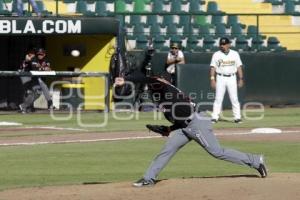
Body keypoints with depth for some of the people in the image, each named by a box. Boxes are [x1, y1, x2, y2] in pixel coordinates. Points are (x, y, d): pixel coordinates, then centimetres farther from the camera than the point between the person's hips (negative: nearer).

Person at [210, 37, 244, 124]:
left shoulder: (235, 54, 6)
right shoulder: (216, 55, 2)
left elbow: (239, 67, 7)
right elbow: (213, 68, 0)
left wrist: (241, 79, 0)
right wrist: (212, 79, -9)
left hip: (232, 78, 1)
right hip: (221, 78, -1)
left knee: (234, 99, -1)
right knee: (218, 99, -3)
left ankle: (237, 117, 3)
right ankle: (215, 118, -2)